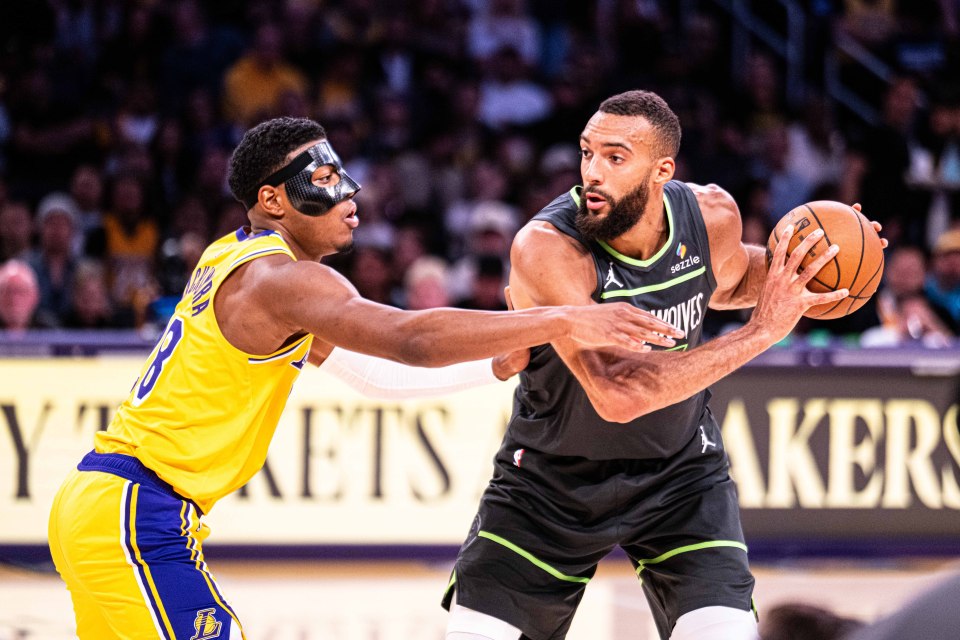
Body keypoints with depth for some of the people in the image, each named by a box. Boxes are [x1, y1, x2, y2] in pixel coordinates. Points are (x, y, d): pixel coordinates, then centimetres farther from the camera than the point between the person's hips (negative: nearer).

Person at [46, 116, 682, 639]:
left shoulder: (234, 259, 15)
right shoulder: (279, 277, -16)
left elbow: (373, 368, 20)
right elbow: (413, 339, -30)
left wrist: (499, 363, 13)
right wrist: (567, 322, -32)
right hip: (136, 517, -10)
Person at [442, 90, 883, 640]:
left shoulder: (712, 215, -13)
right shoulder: (545, 248, -30)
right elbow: (617, 394, -41)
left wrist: (785, 269, -9)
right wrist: (761, 331, -39)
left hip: (678, 471, 2)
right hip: (551, 472, -2)